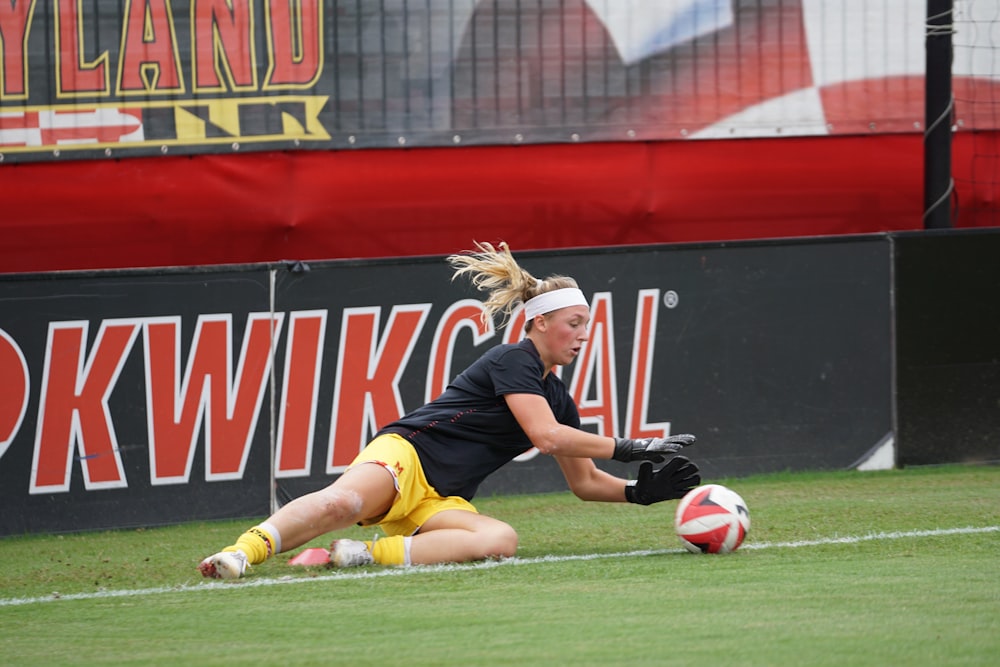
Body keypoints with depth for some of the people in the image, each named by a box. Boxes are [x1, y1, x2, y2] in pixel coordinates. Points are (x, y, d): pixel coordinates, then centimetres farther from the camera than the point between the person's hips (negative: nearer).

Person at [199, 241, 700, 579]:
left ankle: (367, 553, -30)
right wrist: (628, 448, -12)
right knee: (342, 502, -41)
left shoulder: (557, 397, 22)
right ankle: (245, 551, -45)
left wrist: (640, 492, 13)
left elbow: (584, 482, 30)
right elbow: (546, 435, -17)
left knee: (502, 540, -29)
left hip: (441, 502, 7)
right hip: (406, 455, -7)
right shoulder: (513, 360, -4)